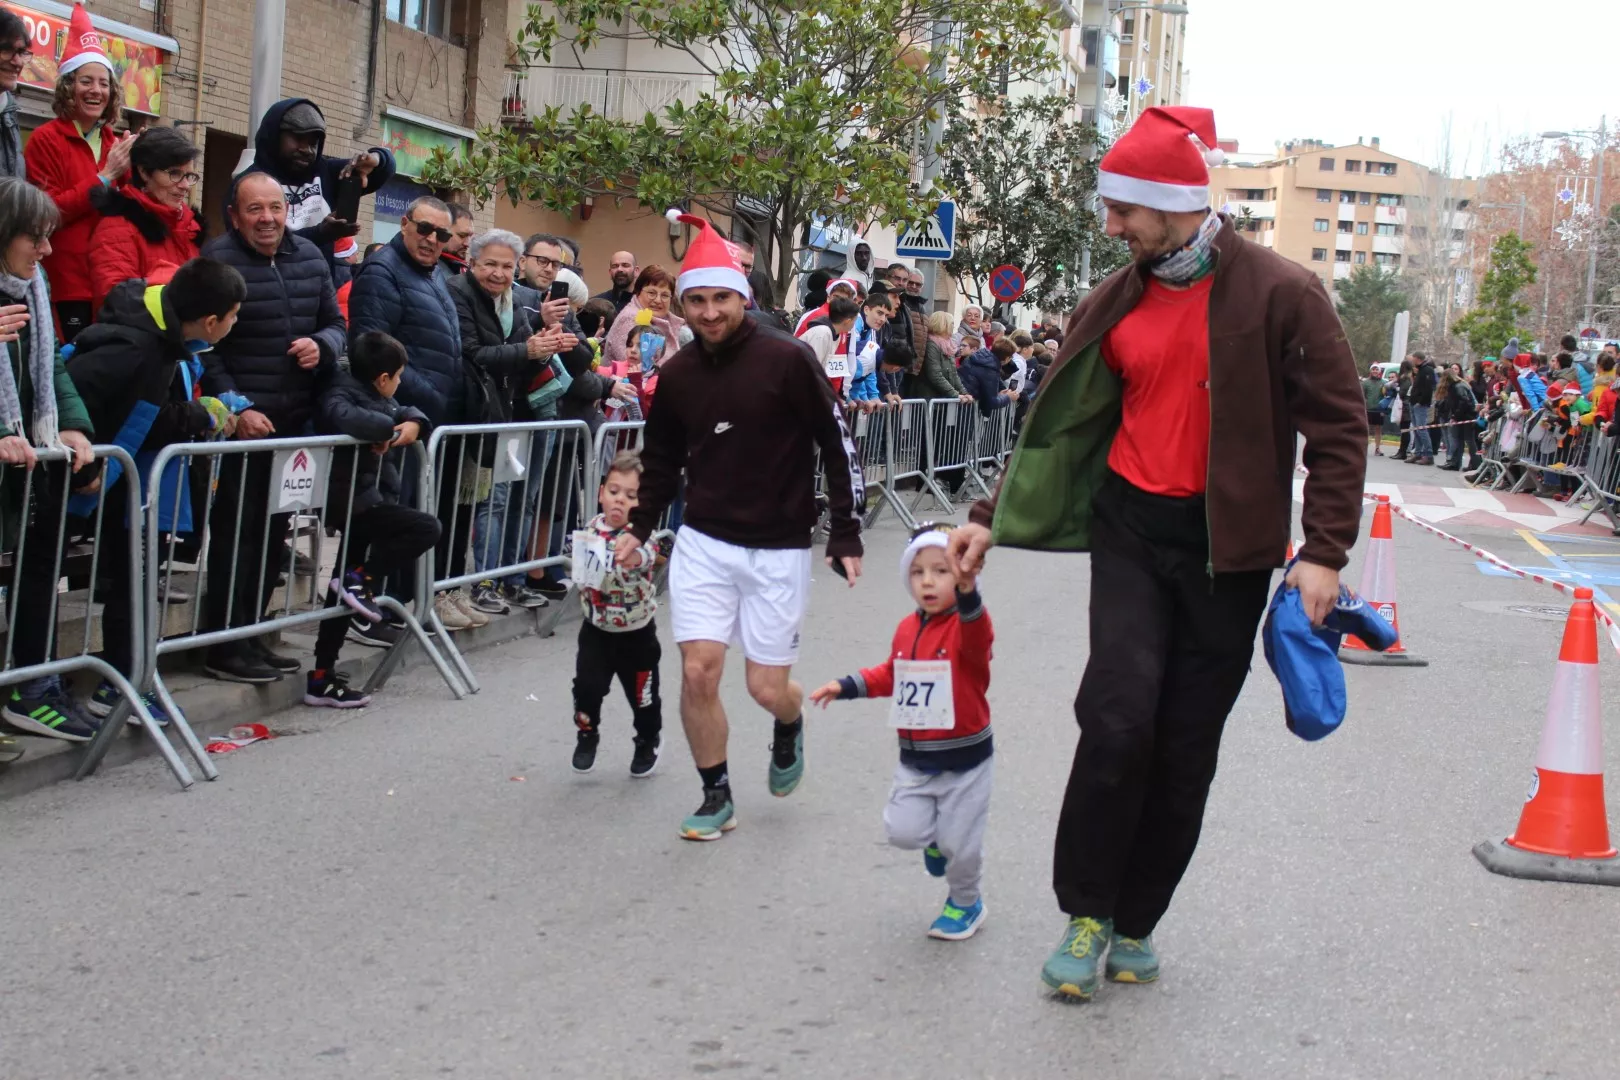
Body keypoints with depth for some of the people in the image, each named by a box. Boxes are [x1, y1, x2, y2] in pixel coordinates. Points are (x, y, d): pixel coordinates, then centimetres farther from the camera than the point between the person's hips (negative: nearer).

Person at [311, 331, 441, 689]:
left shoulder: (376, 398, 12)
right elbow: (347, 418, -38)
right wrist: (388, 429, -23)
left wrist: (413, 423, -3)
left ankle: (322, 679, 17)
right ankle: (360, 581, -8)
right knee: (426, 528, -13)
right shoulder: (341, 396, -15)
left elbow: (407, 411, 21)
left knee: (347, 592, 12)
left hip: (365, 502, 10)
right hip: (353, 502, -10)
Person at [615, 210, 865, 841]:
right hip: (703, 544, 3)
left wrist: (845, 537, -9)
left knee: (767, 688, 1)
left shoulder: (787, 361, -12)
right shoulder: (677, 374, 2)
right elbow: (662, 458, 17)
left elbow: (838, 445, -7)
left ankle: (790, 727, 38)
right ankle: (717, 797, 13)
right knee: (698, 672, -6)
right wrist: (640, 528, 7)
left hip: (779, 549, -3)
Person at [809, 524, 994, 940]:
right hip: (914, 760, 5)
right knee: (903, 831, -7)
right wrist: (846, 686, 14)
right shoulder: (907, 629, 3)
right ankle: (936, 837, 28)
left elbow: (976, 636, -44)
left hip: (965, 762, -5)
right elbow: (891, 675, 21)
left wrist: (967, 594, -62)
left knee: (960, 846, 3)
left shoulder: (967, 628, -17)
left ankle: (965, 904, 31)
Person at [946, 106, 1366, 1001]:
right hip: (1130, 529, 2)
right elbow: (1061, 421, 14)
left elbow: (1338, 426, -5)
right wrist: (991, 517, 8)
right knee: (1119, 716, -13)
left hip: (1226, 545, -2)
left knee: (1186, 744, 5)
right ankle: (1086, 911, 3)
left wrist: (1324, 551, -12)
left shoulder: (1279, 295, -7)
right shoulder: (1116, 302, 6)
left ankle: (1135, 921, 21)